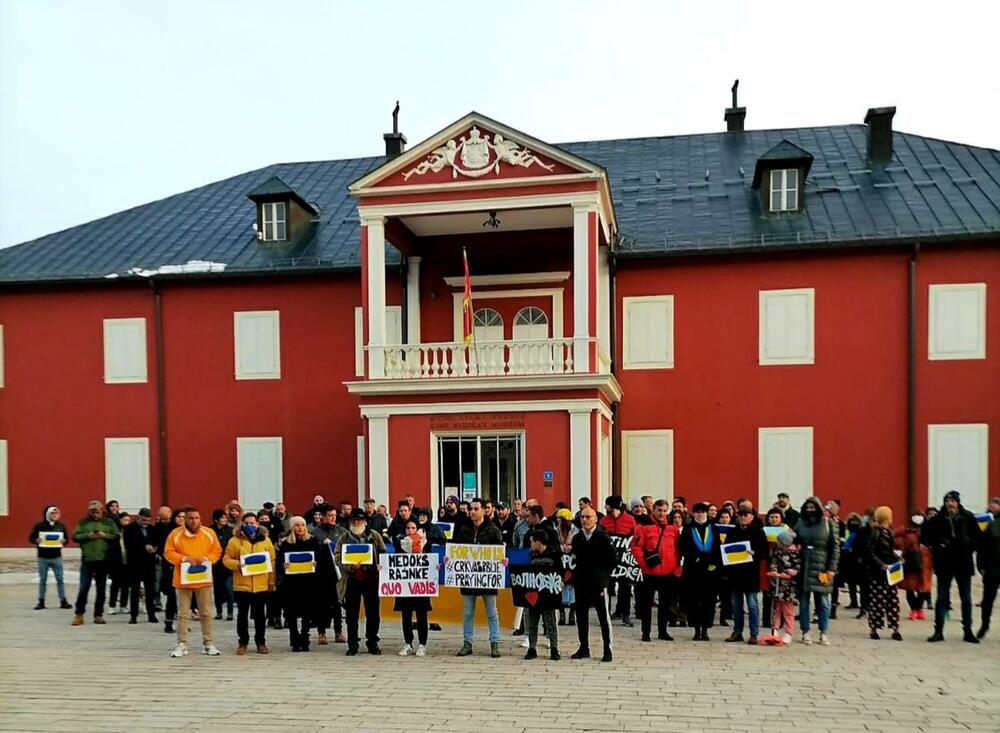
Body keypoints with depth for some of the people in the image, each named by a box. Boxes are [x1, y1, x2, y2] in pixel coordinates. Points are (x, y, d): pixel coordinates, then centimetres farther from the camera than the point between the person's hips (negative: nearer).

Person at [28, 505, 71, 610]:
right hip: (42, 557, -1)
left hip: (56, 557, 1)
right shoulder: (39, 526, -1)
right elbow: (31, 538, 3)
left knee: (60, 579, 0)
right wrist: (37, 540, -18)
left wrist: (64, 541, -13)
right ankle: (41, 601, 15)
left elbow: (66, 538, 10)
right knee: (42, 580, 6)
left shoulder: (61, 526, 5)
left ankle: (63, 601, 3)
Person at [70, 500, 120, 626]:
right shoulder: (83, 522, 6)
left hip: (103, 560, 1)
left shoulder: (109, 522, 6)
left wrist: (105, 535, -14)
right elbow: (75, 536, -1)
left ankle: (98, 615, 17)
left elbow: (116, 536, 2)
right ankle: (78, 614, 9)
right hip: (87, 560, -1)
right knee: (84, 588, -4)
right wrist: (87, 535, -15)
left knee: (101, 589, 8)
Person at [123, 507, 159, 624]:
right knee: (134, 590, 3)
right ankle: (134, 615, 9)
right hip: (135, 563, -3)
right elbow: (129, 545, -12)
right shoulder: (130, 529, -1)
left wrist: (154, 548, -8)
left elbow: (156, 542, 14)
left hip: (149, 563, 3)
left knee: (151, 590, 2)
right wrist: (144, 547, -20)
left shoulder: (152, 528, 11)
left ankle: (151, 614, 8)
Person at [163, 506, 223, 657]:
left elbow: (217, 551, 5)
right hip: (183, 580, -1)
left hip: (204, 580, 1)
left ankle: (208, 644, 14)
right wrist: (184, 558, -18)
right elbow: (168, 553, -4)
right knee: (182, 613, 4)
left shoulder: (209, 533, 0)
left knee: (206, 613, 6)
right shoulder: (175, 534, -5)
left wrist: (206, 558, -14)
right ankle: (182, 645, 13)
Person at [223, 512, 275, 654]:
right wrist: (236, 564, -20)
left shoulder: (265, 540, 3)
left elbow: (272, 561, 6)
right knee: (242, 615, 8)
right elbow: (226, 559, 0)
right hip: (241, 584, -1)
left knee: (260, 615, 9)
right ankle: (242, 643, 20)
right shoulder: (235, 540, -1)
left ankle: (261, 642, 21)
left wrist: (271, 581, 3)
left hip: (261, 585, 1)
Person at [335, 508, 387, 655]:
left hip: (371, 579, 0)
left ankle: (372, 643, 17)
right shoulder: (344, 538, 6)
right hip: (352, 580, 0)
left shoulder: (375, 536, 7)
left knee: (372, 613, 5)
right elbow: (337, 557, -2)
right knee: (352, 614, 5)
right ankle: (352, 645, 14)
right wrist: (350, 566, -17)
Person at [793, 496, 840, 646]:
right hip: (804, 567, 1)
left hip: (822, 567, -1)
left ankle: (823, 633, 13)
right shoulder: (800, 523, 7)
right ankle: (805, 632, 14)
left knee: (822, 601, 3)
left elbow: (835, 547, 1)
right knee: (804, 601, 5)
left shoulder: (827, 523, 1)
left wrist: (832, 568, -5)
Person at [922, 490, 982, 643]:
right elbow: (925, 538, 1)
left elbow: (978, 536, 5)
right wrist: (936, 546, -13)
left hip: (963, 563, 1)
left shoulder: (968, 518, -3)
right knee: (942, 598, 4)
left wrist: (970, 547, -11)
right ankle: (938, 631, 10)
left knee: (966, 598, 9)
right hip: (944, 564, -1)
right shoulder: (938, 519, -5)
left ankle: (968, 631, 19)